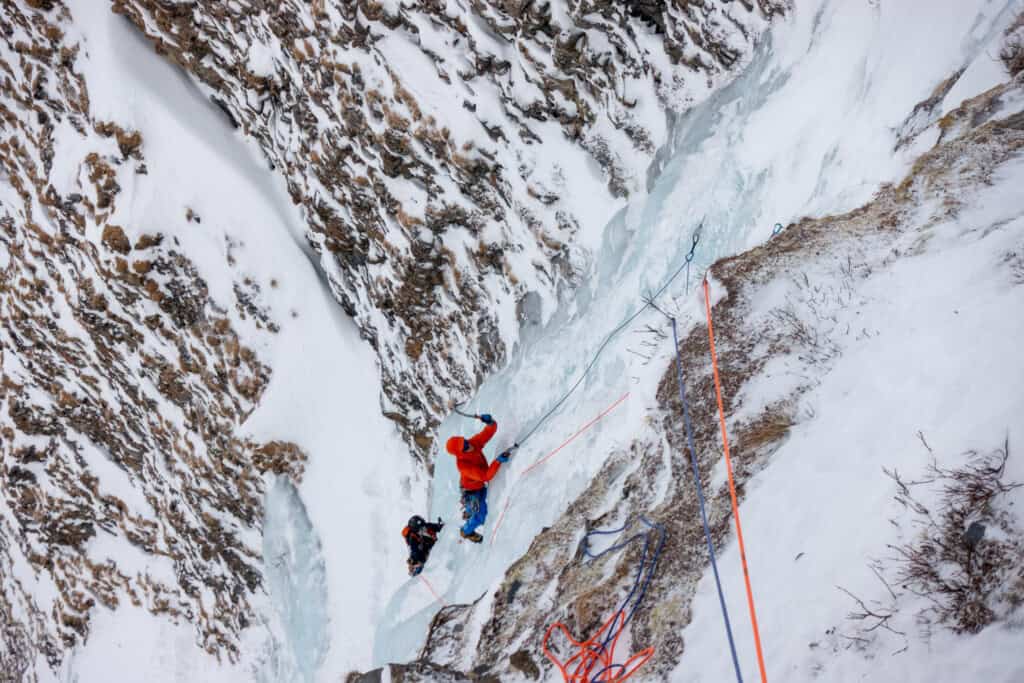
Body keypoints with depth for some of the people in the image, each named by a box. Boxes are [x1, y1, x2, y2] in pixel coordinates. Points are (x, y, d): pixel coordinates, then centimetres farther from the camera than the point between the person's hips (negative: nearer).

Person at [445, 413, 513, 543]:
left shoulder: (474, 443, -26)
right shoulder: (462, 464, -43)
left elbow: (490, 431, -23)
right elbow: (485, 476, -45)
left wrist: (490, 421, -45)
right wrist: (498, 461, -53)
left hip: (482, 484, 7)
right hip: (471, 491, -6)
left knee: (482, 507, 31)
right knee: (480, 517, 8)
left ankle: (468, 513, 65)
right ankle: (466, 532, 39)